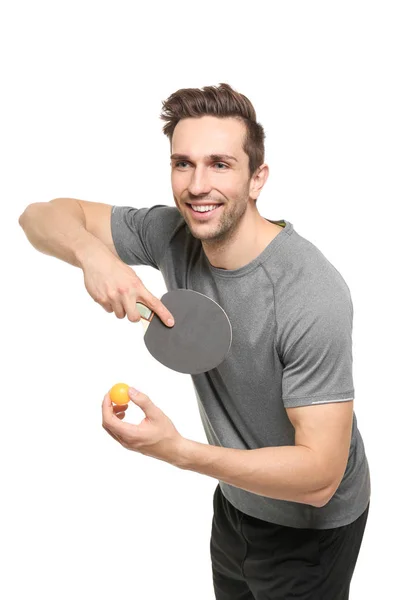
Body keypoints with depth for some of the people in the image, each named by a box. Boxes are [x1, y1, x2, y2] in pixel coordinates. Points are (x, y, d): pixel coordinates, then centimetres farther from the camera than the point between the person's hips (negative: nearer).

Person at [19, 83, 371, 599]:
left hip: (309, 523, -5)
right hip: (235, 500, 6)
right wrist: (91, 251, -32)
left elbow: (319, 476, -32)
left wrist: (177, 451, -44)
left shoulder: (312, 296, -34)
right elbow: (41, 216, -9)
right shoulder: (172, 234, -16)